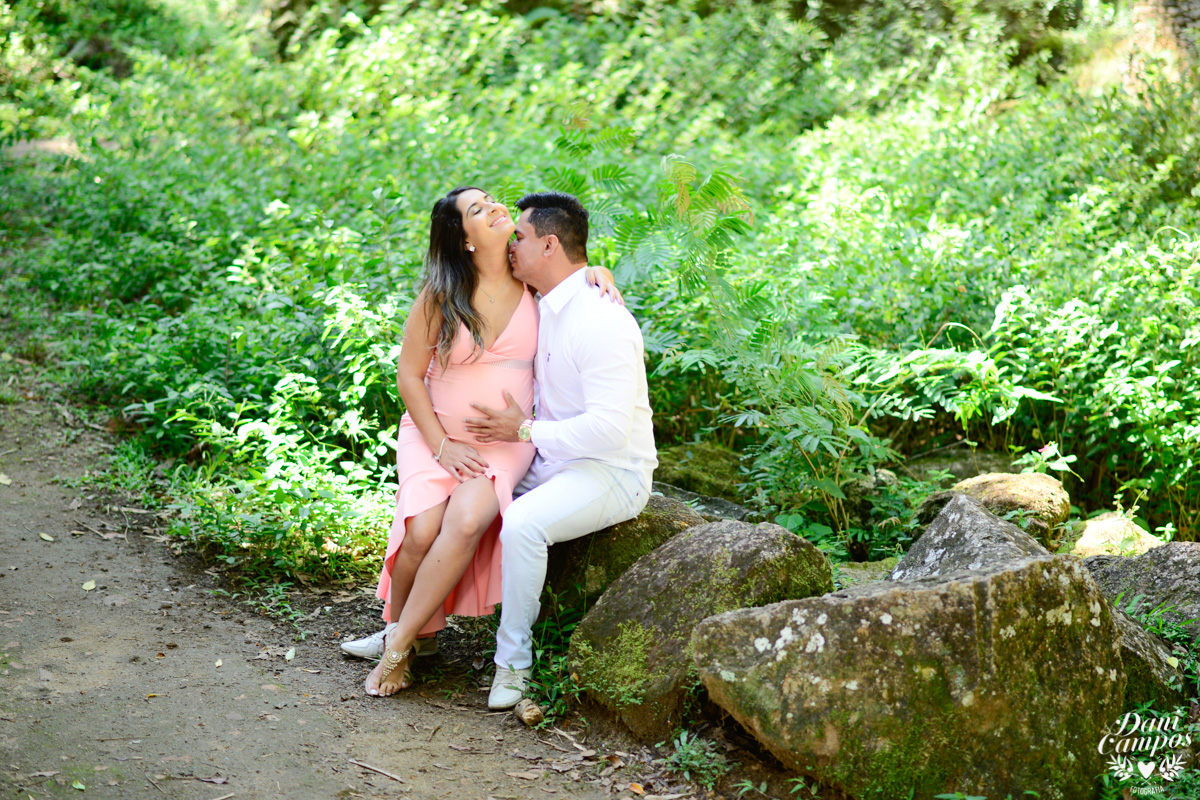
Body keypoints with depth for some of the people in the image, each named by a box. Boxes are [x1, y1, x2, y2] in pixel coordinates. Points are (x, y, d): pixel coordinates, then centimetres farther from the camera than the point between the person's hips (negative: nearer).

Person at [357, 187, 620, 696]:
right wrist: (442, 446, -10)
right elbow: (408, 375, -2)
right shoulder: (440, 295, -7)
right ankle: (397, 627, 2)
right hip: (435, 434, -1)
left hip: (506, 444, 1)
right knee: (423, 530, -26)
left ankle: (400, 642, -14)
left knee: (465, 521, -27)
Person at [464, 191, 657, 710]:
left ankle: (513, 662, -16)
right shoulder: (543, 311, 8)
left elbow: (609, 427, -28)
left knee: (520, 525, -33)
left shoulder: (600, 321, -22)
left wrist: (526, 431, -20)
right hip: (550, 460, 10)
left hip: (611, 472, -9)